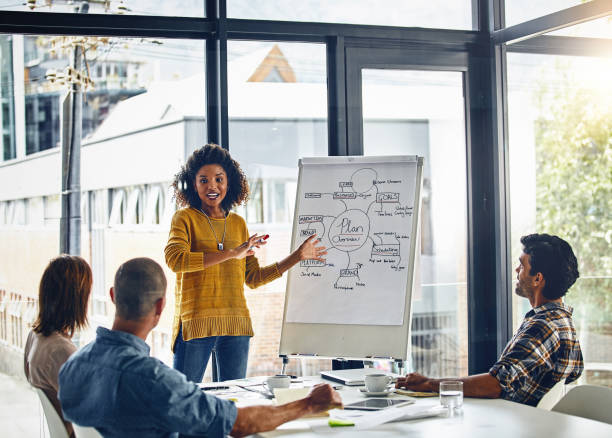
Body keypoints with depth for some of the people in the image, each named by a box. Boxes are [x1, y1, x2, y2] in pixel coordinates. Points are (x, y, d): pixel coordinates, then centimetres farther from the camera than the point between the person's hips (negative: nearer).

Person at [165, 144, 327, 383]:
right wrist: (231, 254, -21)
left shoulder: (238, 224, 15)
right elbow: (174, 259, -18)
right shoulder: (186, 218, 1)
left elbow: (253, 278, 18)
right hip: (195, 323, -4)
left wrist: (298, 256, 13)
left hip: (236, 325, 5)